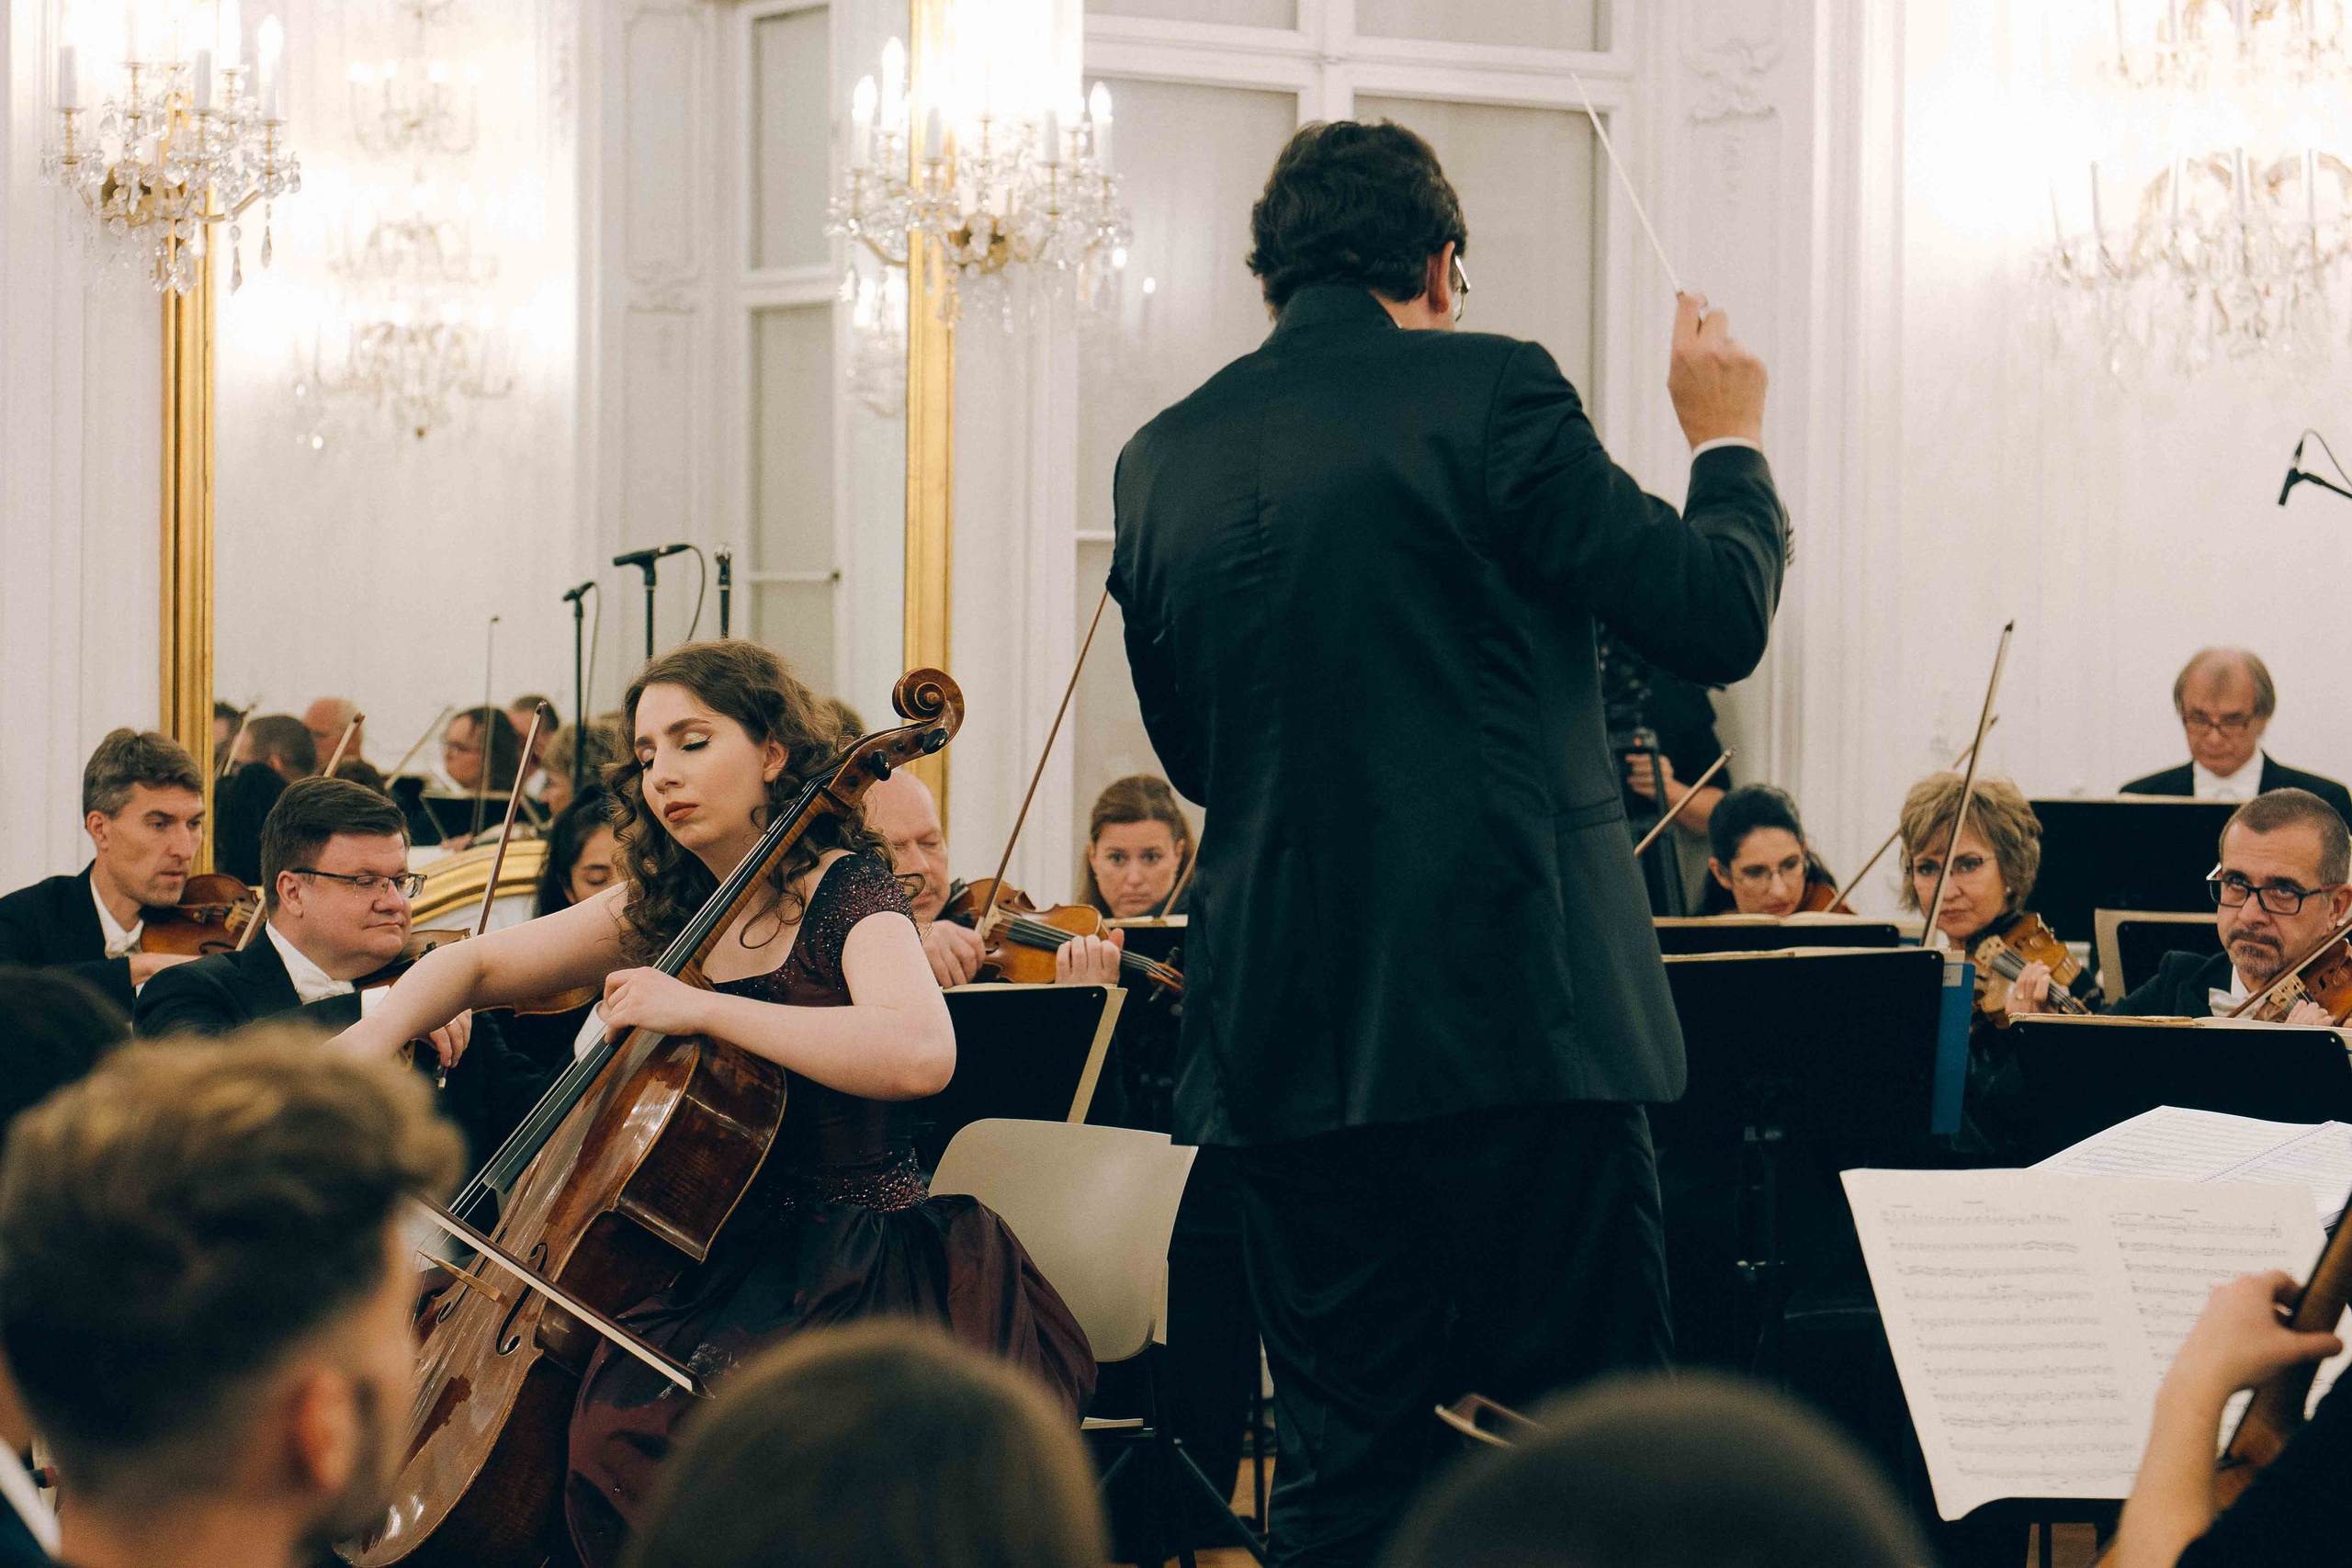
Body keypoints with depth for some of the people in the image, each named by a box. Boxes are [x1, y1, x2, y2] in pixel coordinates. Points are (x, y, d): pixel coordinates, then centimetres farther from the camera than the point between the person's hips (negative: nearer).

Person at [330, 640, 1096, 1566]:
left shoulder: (846, 891, -9)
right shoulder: (663, 910, 12)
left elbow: (919, 1054, -30)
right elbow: (475, 965, 19)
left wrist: (701, 1007, -27)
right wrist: (368, 1040, -3)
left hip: (856, 1277, -7)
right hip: (727, 1265, 7)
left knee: (624, 1428, -29)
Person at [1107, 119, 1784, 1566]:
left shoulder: (1165, 463, 9)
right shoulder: (1485, 390, -6)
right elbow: (1717, 617, -5)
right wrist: (1730, 440, 13)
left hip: (1288, 1026, 5)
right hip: (1516, 1009, -5)